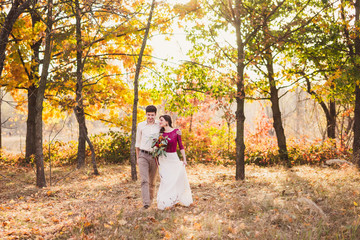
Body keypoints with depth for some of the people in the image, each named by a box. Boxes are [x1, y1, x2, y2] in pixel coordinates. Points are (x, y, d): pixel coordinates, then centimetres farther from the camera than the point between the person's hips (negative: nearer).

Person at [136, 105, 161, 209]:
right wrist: (137, 157, 11)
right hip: (143, 155, -1)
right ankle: (146, 203, -20)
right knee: (144, 180, -13)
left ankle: (150, 199, 28)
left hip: (154, 156, 1)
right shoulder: (140, 125, 3)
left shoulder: (160, 125, 1)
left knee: (152, 181, 10)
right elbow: (138, 142, 11)